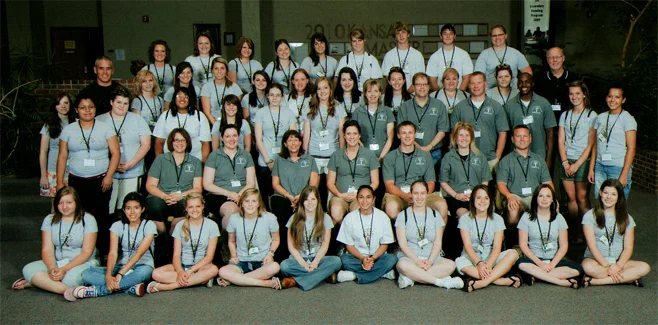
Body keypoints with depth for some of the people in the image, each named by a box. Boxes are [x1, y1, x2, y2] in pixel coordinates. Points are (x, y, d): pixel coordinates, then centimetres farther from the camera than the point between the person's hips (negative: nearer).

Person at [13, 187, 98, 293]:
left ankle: (40, 282, -14)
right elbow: (47, 250, -2)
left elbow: (87, 252, -10)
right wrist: (52, 269, -23)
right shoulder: (50, 220, 5)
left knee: (71, 277, -36)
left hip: (83, 262, -3)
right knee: (28, 269, -21)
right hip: (56, 262, 4)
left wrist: (64, 269, -22)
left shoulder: (88, 220, -5)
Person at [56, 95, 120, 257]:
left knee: (102, 217, -3)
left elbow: (116, 153, 0)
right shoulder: (68, 130, 9)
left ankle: (104, 252, 6)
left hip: (100, 181, -2)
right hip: (77, 182, 2)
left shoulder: (105, 128, 3)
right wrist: (60, 182, 6)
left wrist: (109, 176, -9)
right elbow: (62, 157, 11)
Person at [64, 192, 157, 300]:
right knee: (87, 274, -20)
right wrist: (108, 275, -28)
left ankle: (95, 291, -32)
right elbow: (113, 252, -9)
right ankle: (130, 287, -35)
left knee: (143, 271, -41)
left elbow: (139, 253, -16)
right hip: (121, 266, 3)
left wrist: (120, 274, -27)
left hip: (142, 266, -3)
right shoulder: (117, 226, 4)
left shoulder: (149, 225, -4)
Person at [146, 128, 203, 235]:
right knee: (155, 204, -35)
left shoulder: (195, 162, 19)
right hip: (161, 198, 0)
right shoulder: (160, 160, 17)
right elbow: (150, 185, 9)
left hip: (183, 200, 0)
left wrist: (182, 195, -11)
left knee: (184, 204, -36)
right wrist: (165, 196, -11)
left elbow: (198, 188, 9)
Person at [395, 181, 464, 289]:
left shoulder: (435, 215, 13)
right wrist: (418, 261, -17)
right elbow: (402, 244, -3)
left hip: (431, 258, 3)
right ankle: (442, 281, -29)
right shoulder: (403, 215, 7)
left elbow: (437, 243, 5)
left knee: (450, 265, -29)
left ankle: (410, 277, -30)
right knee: (403, 265, -38)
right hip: (409, 257, -2)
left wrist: (430, 261, -13)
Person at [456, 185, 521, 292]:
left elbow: (497, 247, -9)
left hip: (491, 259, 2)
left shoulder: (497, 219, 2)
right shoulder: (465, 218, -1)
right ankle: (504, 280, -34)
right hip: (471, 259, -2)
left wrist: (488, 264, -27)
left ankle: (482, 282, -38)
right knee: (460, 262, -36)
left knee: (513, 254, -25)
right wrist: (479, 263, -28)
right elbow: (467, 246, -11)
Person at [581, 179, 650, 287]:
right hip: (595, 260, -4)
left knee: (645, 268, -25)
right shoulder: (590, 216, 0)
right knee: (588, 267, -38)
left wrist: (618, 266, -18)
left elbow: (628, 248, 1)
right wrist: (607, 266, -19)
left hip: (618, 261, 4)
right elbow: (592, 245, -8)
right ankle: (630, 278, -24)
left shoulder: (626, 219, 9)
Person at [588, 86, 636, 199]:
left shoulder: (627, 119, -3)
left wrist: (624, 174, -13)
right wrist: (591, 168, 9)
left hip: (619, 167, -4)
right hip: (600, 166, 4)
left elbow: (631, 148, -7)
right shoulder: (600, 117, 12)